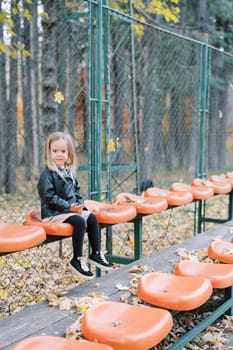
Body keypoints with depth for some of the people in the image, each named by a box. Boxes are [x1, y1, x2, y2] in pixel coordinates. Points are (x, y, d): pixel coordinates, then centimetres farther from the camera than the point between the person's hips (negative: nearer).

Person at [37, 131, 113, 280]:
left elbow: (77, 191, 18)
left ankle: (96, 253, 6)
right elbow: (49, 196, -19)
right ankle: (77, 259, -16)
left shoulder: (70, 171, 12)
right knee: (80, 222, -26)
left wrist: (80, 205, 0)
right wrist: (69, 207, -22)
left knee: (92, 217, -3)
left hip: (72, 209, 8)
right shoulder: (48, 173, -13)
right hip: (53, 212, -8)